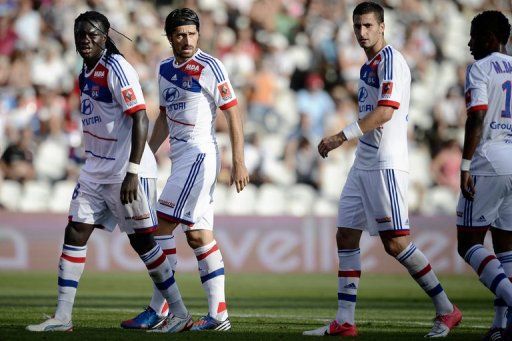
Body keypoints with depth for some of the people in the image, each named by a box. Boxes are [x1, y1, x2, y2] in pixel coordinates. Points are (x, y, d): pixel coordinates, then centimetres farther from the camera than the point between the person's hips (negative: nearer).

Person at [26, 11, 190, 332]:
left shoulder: (117, 69, -15)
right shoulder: (86, 72, 11)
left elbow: (140, 120, -20)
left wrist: (132, 173, -26)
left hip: (127, 171, -8)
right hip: (95, 170, 8)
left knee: (142, 240, -3)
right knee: (75, 233, 1)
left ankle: (181, 314, 8)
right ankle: (62, 318, 3)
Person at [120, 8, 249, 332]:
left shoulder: (210, 67, -10)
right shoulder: (166, 69, 13)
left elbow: (233, 114, -10)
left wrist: (239, 162, -15)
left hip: (199, 154, -8)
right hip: (182, 157, 8)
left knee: (162, 226, -9)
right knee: (198, 234, 6)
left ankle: (158, 309, -4)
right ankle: (218, 314, 7)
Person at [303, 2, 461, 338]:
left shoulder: (390, 60, -11)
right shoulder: (369, 66, 17)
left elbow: (385, 112, -22)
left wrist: (342, 137, -25)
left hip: (386, 164, -10)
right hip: (364, 164, 10)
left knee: (395, 242, -11)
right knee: (346, 237, 6)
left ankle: (447, 311, -1)